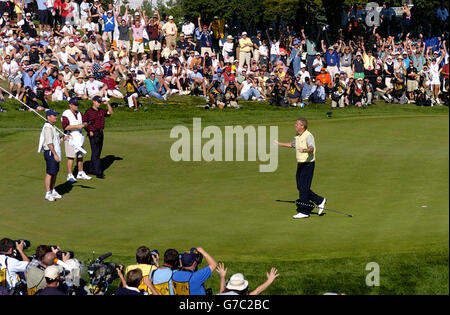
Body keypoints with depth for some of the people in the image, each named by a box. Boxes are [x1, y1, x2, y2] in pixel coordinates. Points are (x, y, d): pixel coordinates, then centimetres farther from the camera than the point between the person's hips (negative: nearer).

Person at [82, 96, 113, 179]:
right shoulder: (88, 112, -6)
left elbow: (110, 112, 15)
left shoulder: (101, 111, 13)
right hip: (93, 134, -8)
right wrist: (90, 131, -15)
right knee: (95, 153, -10)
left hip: (100, 133, 8)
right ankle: (98, 172, -14)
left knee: (98, 152, 11)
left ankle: (92, 170, 21)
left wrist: (107, 104, 3)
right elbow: (84, 122, -7)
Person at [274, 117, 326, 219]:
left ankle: (304, 212, 1)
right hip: (300, 164, 9)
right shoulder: (297, 136, 11)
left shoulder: (308, 136, -17)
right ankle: (320, 201, 21)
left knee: (304, 188, -6)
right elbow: (291, 144, 32)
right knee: (300, 187, 10)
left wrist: (305, 150, -56)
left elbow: (311, 148, -35)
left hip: (308, 164, -9)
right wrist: (279, 144, 43)